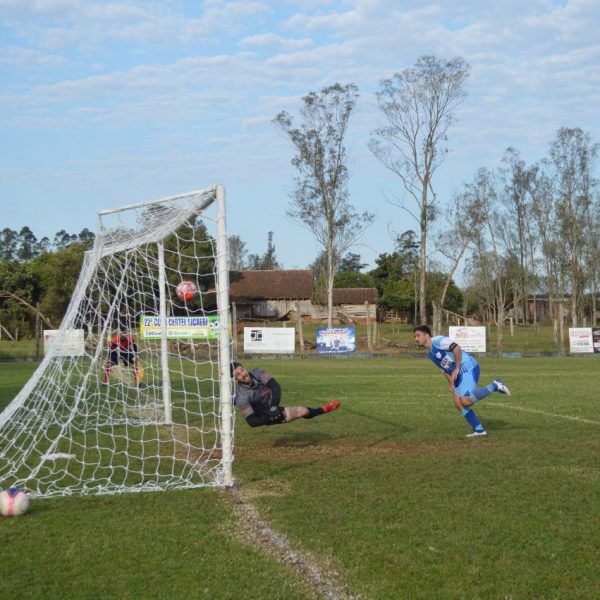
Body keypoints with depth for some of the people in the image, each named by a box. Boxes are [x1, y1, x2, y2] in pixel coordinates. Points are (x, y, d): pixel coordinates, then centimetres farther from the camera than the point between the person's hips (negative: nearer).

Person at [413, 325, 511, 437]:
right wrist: (452, 384, 12)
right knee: (458, 403, 2)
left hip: (468, 368, -10)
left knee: (465, 401, -23)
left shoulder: (437, 340, -10)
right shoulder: (431, 355, 20)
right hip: (460, 375, 10)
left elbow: (456, 348, -21)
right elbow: (445, 369, 25)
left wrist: (456, 369, -16)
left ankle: (494, 386, -10)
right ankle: (479, 430, 6)